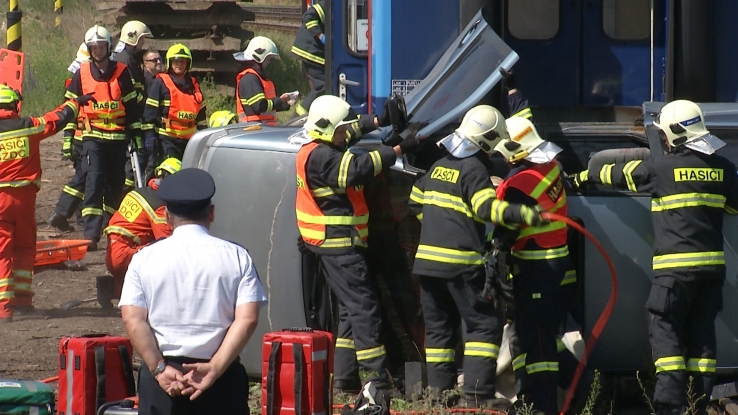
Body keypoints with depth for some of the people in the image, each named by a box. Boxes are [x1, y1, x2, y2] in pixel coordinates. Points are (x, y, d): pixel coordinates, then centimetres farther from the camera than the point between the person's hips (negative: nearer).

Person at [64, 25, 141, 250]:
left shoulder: (121, 72, 3)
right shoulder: (82, 74, 2)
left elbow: (132, 104, 8)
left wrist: (136, 134, 5)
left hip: (117, 137, 2)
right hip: (93, 136, -2)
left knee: (116, 184, 9)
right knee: (94, 181, -15)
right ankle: (91, 234, -20)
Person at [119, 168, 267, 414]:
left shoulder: (145, 258, 4)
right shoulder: (236, 257, 3)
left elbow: (133, 319, -6)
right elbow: (248, 318, -7)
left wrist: (159, 369, -9)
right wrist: (215, 368, -10)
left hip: (163, 378, 0)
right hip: (222, 383, 0)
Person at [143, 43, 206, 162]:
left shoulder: (194, 84, 15)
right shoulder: (161, 82, -3)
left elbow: (201, 111, 20)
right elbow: (150, 110, -7)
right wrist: (149, 134, -14)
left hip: (189, 138, 6)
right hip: (167, 139, -6)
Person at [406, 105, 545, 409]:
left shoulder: (439, 166, 16)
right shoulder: (474, 169, -9)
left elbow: (415, 202, 26)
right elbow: (487, 208, -23)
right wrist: (522, 214, -29)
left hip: (427, 258, 8)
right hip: (459, 262, -8)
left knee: (439, 327, 14)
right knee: (483, 324, -3)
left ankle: (439, 390, 12)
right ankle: (477, 392, -12)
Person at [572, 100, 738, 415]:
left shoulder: (662, 168, -5)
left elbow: (618, 174, 10)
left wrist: (585, 176, 28)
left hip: (675, 266, -5)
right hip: (713, 263, 5)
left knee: (665, 329, -2)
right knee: (701, 333, 10)